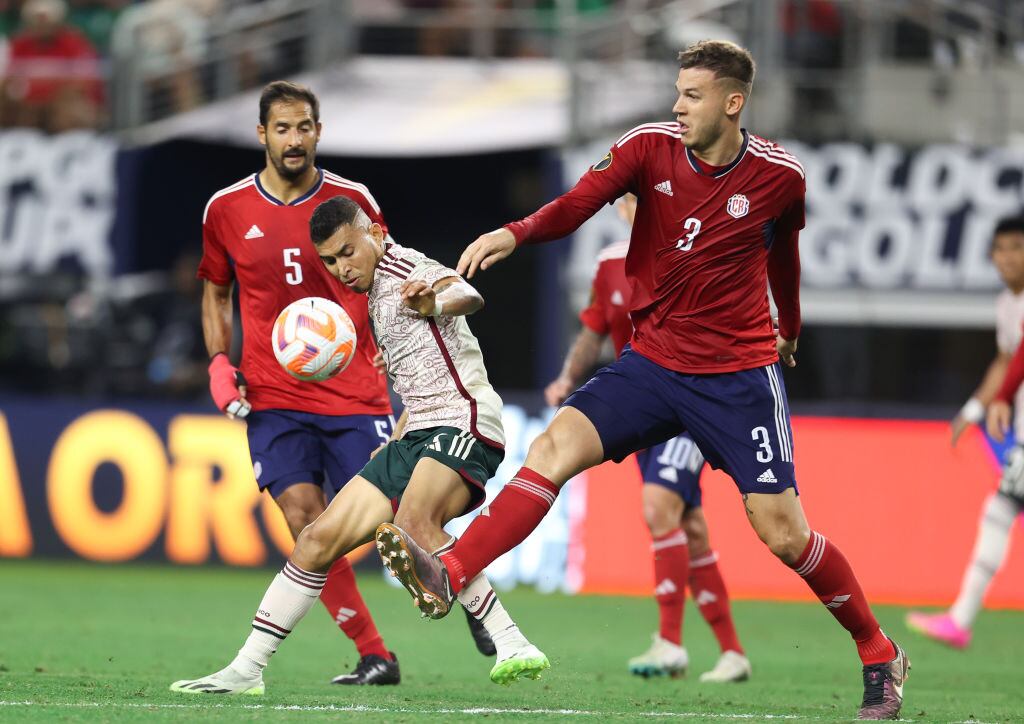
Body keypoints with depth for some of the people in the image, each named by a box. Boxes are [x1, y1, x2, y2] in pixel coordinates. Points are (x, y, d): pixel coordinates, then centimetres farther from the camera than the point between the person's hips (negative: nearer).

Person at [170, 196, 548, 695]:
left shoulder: (406, 269, -8)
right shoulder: (375, 295, 20)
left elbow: (468, 296, -31)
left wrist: (434, 304, -53)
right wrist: (393, 446, 29)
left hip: (464, 426, -9)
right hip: (420, 433, 9)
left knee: (413, 523, -35)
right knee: (321, 538, 4)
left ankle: (512, 647, -35)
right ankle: (246, 669, 11)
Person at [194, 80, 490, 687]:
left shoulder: (352, 200, 0)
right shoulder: (227, 210, 3)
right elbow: (216, 292, 18)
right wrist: (220, 363, 4)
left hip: (355, 394, -1)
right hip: (273, 399, 1)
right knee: (305, 523, -11)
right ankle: (374, 656, -1)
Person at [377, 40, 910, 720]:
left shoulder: (780, 176, -6)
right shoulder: (651, 147, -6)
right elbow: (577, 205, -18)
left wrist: (790, 329, 31)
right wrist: (514, 233, -38)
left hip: (740, 376, -2)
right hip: (653, 363, 2)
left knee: (783, 532, -4)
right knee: (553, 448, -19)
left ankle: (881, 656, 14)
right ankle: (447, 579, -30)